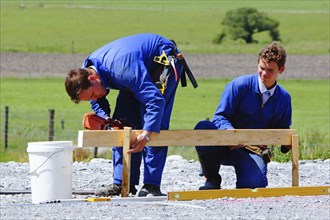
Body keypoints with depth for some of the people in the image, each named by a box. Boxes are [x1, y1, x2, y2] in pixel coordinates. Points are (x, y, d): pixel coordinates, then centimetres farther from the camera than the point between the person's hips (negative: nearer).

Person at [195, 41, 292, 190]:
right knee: (203, 127, -35)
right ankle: (212, 180, -12)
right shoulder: (240, 85, -8)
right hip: (225, 147, -1)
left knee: (255, 183, -33)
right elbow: (219, 117, -11)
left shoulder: (284, 98, 5)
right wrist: (230, 131, -34)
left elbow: (282, 128, 16)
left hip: (253, 151, 1)